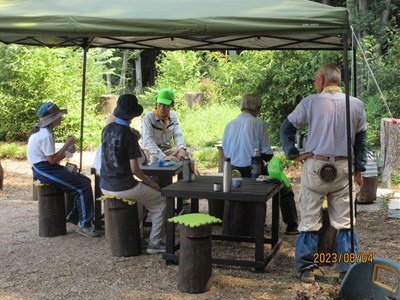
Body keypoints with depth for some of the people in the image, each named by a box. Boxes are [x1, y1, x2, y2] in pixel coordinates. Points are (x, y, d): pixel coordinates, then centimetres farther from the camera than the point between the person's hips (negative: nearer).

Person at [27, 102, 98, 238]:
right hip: (44, 170, -10)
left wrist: (67, 151, 3)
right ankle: (84, 225, -11)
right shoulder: (45, 135, -17)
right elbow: (52, 160, -20)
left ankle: (74, 216, 14)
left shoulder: (43, 132, 15)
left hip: (47, 167, 10)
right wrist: (67, 145, -13)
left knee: (85, 180, 7)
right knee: (84, 186, -16)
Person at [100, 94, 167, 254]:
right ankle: (154, 243, 7)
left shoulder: (107, 129, 3)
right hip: (123, 187, -8)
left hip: (105, 186, 8)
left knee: (141, 192, 35)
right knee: (161, 202, 7)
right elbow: (134, 169, -17)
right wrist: (150, 183, -3)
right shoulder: (129, 136, -18)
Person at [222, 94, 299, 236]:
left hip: (234, 171, 6)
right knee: (285, 190, 12)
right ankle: (291, 226, 13)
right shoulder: (258, 124, -10)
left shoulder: (229, 125, 5)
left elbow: (225, 152, 10)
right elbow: (267, 153, -8)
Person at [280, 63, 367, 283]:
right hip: (343, 168, 2)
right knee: (345, 222, 9)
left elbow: (286, 128, -3)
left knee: (309, 221, 8)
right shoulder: (356, 105, 2)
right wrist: (359, 170, 15)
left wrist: (293, 155, 4)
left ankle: (306, 269, 14)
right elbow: (361, 140, 8)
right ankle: (346, 271, 13)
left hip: (314, 166, -1)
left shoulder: (310, 102, -6)